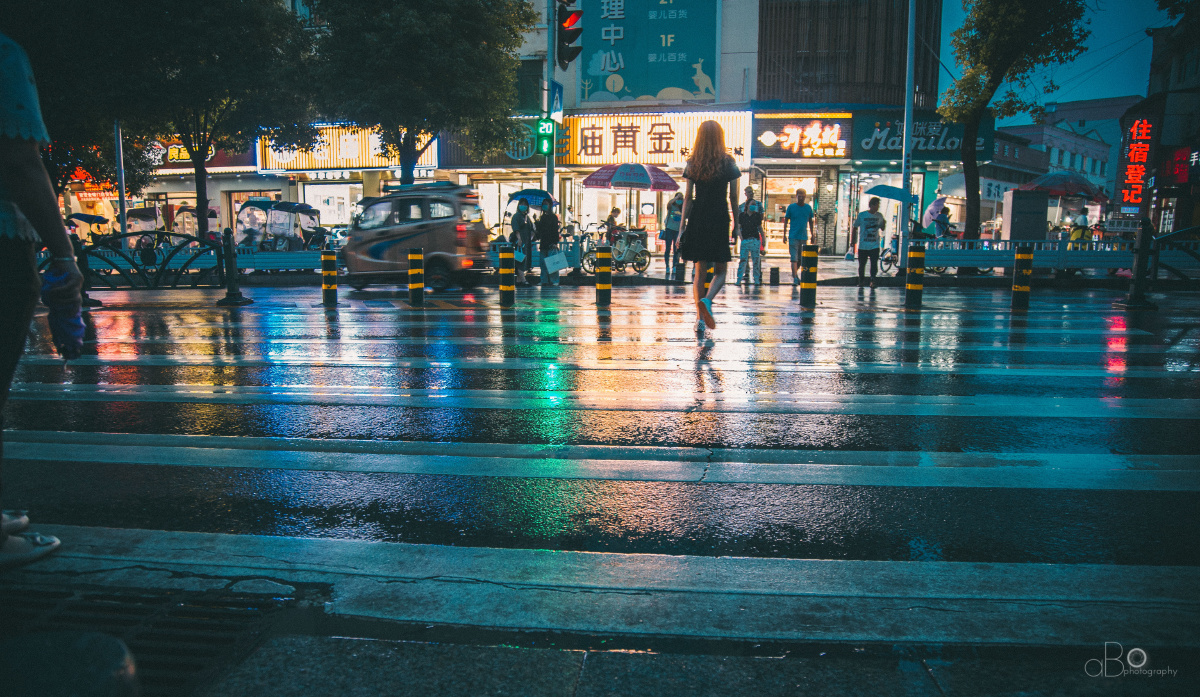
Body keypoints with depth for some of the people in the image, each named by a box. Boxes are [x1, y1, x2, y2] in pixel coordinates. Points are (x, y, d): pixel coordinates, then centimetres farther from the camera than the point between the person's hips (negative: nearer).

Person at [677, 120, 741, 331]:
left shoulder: (692, 164, 3)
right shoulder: (729, 164, -1)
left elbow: (688, 198, 2)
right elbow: (733, 198, 1)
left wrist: (682, 227, 4)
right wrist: (736, 225, 10)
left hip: (697, 221, 2)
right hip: (719, 221, -2)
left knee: (699, 271, 10)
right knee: (720, 271, 8)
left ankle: (700, 317, 6)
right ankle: (707, 300, -21)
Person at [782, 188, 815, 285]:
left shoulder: (808, 208, 7)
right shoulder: (791, 207, 0)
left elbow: (811, 222, 16)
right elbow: (786, 221, 4)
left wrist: (812, 235, 14)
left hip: (804, 237, 3)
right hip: (793, 236, -3)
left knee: (801, 259, 11)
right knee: (794, 258, -9)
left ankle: (795, 273, 32)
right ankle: (795, 278, -9)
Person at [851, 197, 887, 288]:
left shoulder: (879, 216, 7)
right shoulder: (862, 215, -1)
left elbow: (882, 228, 17)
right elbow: (854, 228, 5)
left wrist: (884, 224, -6)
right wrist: (852, 241, 1)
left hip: (875, 245, 1)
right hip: (863, 245, -1)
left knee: (874, 264, -11)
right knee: (861, 265, 8)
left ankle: (873, 281, -8)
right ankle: (860, 282, 23)